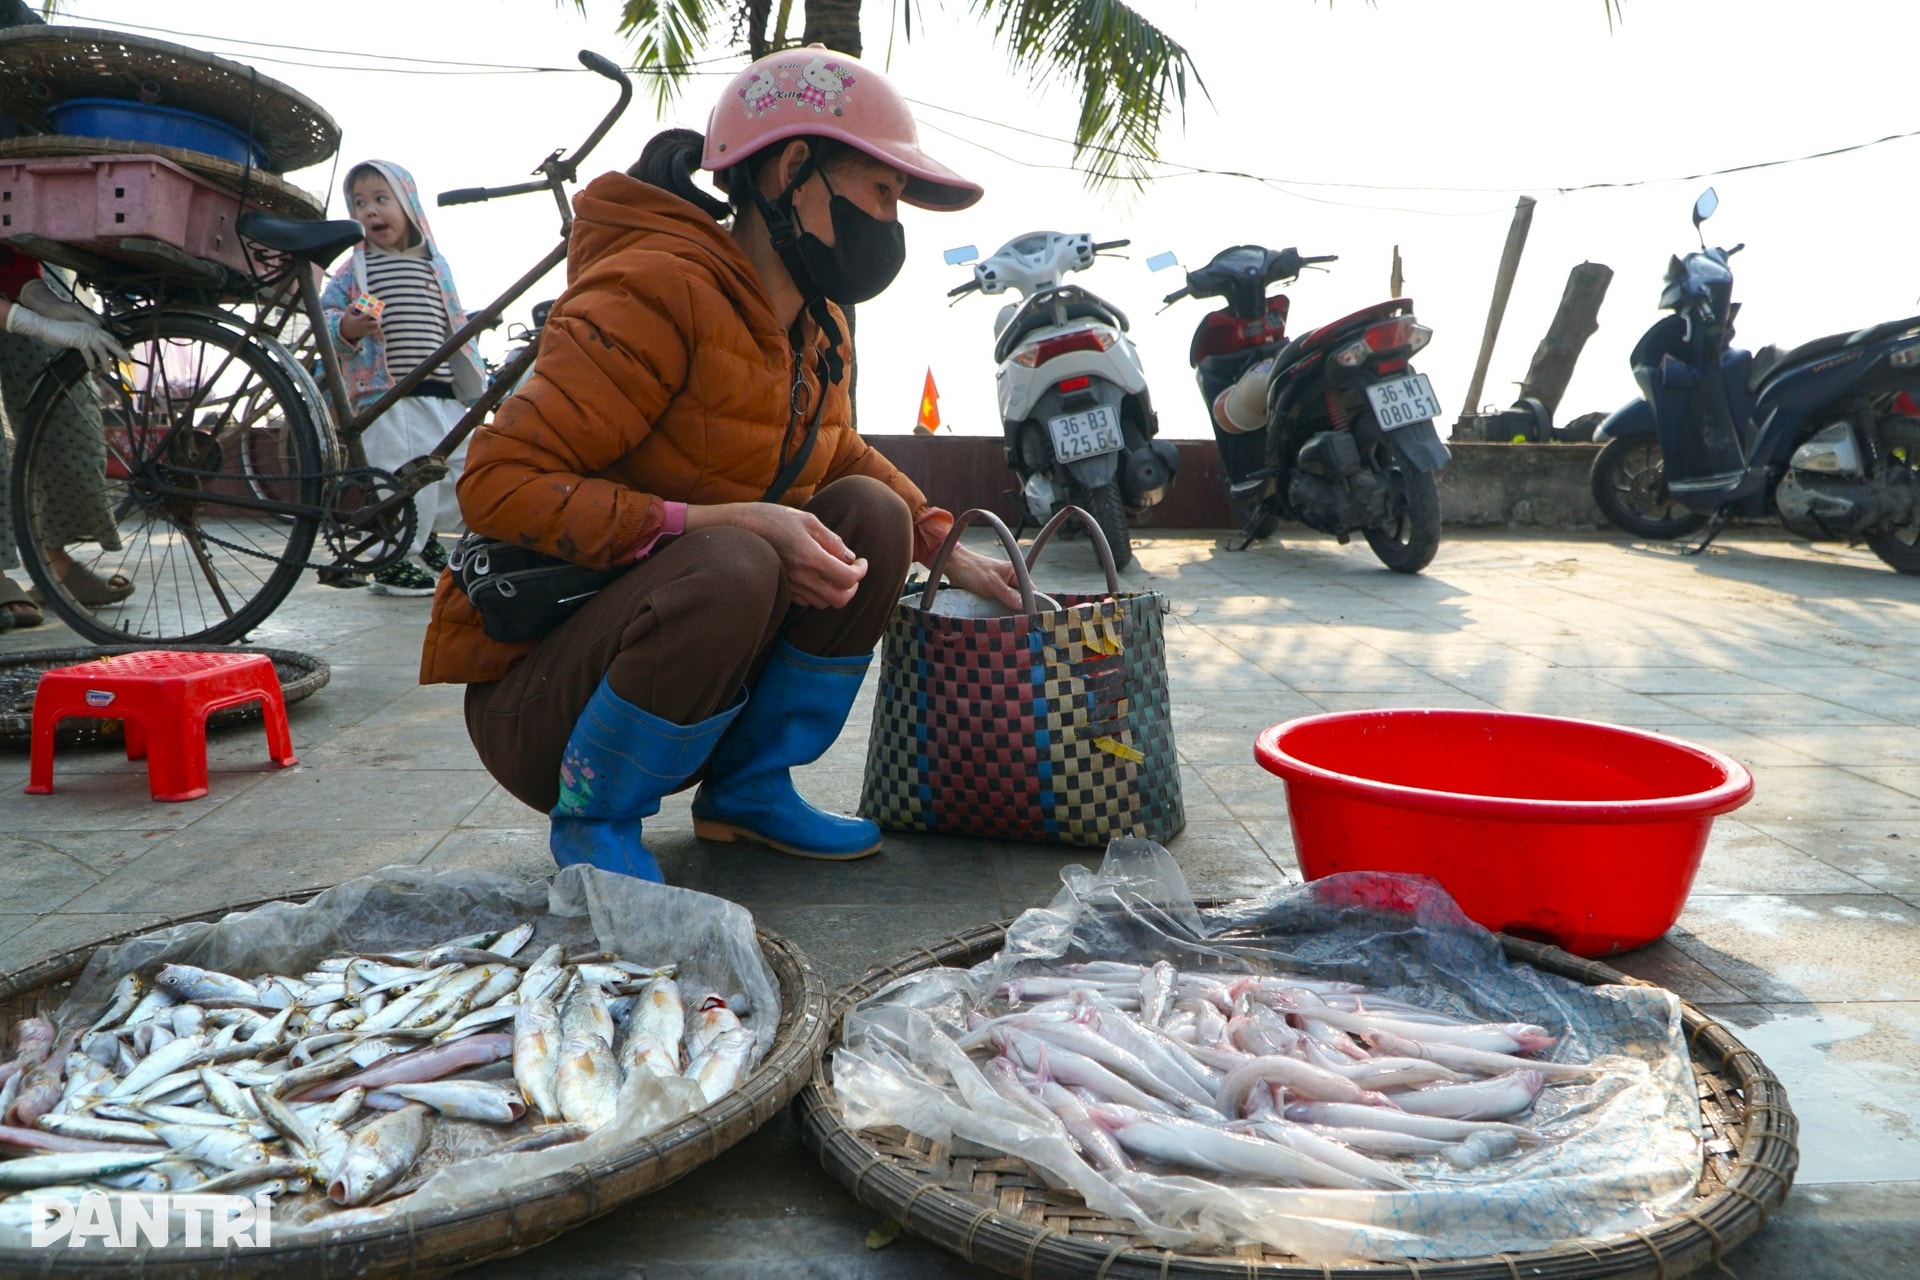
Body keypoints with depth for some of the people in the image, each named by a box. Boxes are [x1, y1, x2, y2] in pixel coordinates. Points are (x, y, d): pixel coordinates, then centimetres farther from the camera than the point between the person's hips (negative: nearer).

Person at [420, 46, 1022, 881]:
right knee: (731, 565, -35)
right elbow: (500, 482, -26)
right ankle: (594, 817, -9)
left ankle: (748, 790, 3)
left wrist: (946, 547, 8)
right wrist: (720, 522, -33)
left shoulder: (818, 331, 5)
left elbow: (841, 457, 23)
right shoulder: (660, 288, -21)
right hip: (533, 690, -7)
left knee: (873, 516, -8)